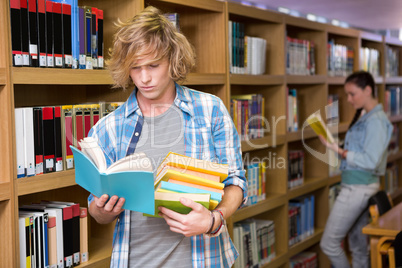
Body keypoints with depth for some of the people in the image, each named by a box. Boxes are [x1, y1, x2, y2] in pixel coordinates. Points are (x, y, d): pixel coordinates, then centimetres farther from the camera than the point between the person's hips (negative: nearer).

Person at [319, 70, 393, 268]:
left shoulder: (376, 120, -15)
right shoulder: (364, 117, 14)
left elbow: (370, 160, -22)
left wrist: (339, 151, -21)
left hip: (358, 188, -10)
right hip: (357, 186, 10)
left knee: (329, 243, -5)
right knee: (358, 245, 16)